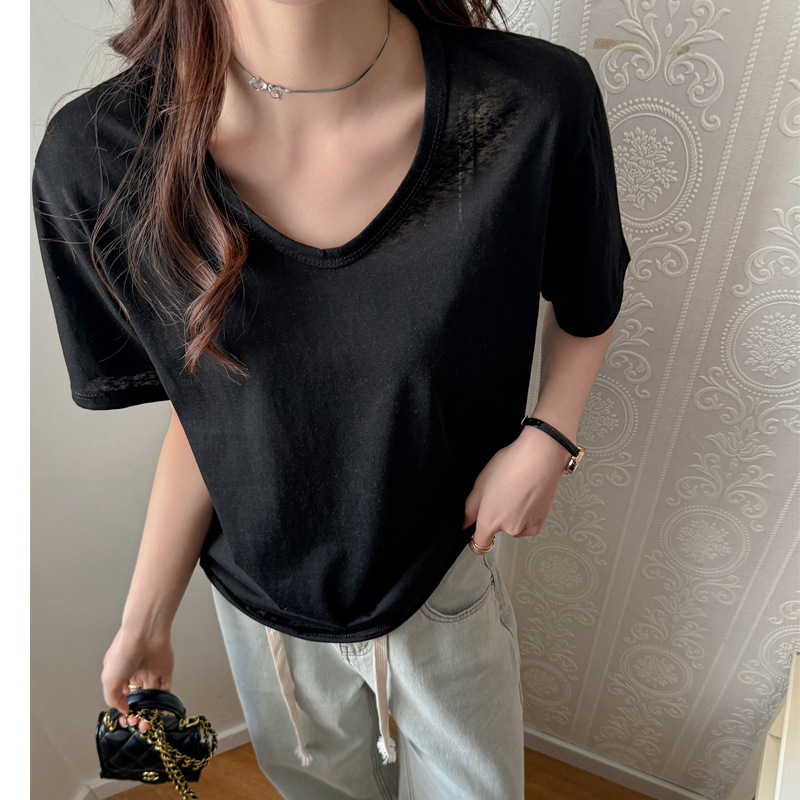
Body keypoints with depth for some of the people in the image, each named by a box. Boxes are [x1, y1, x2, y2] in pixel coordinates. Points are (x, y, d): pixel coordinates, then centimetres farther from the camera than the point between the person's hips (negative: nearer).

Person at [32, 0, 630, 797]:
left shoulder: (538, 108, -24)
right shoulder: (96, 160, -21)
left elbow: (588, 303, -3)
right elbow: (202, 416, -9)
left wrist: (546, 441, -19)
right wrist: (143, 623, 1)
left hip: (446, 575, 0)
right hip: (262, 603, 2)